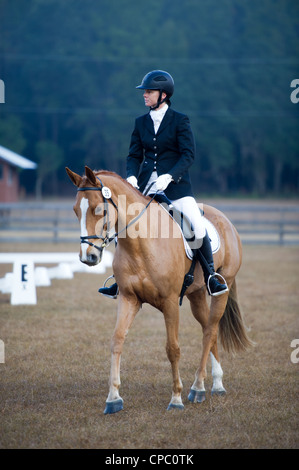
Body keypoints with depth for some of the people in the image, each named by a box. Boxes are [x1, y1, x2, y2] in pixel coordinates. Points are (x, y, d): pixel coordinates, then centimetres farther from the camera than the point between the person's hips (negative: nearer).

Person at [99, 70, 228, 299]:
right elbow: (134, 155, 11)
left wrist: (169, 176, -23)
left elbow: (188, 154, -10)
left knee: (198, 227, -18)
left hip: (176, 184, -4)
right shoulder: (141, 122, 9)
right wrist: (131, 176, -9)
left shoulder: (180, 120, -4)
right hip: (146, 185, 4)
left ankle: (210, 277, -2)